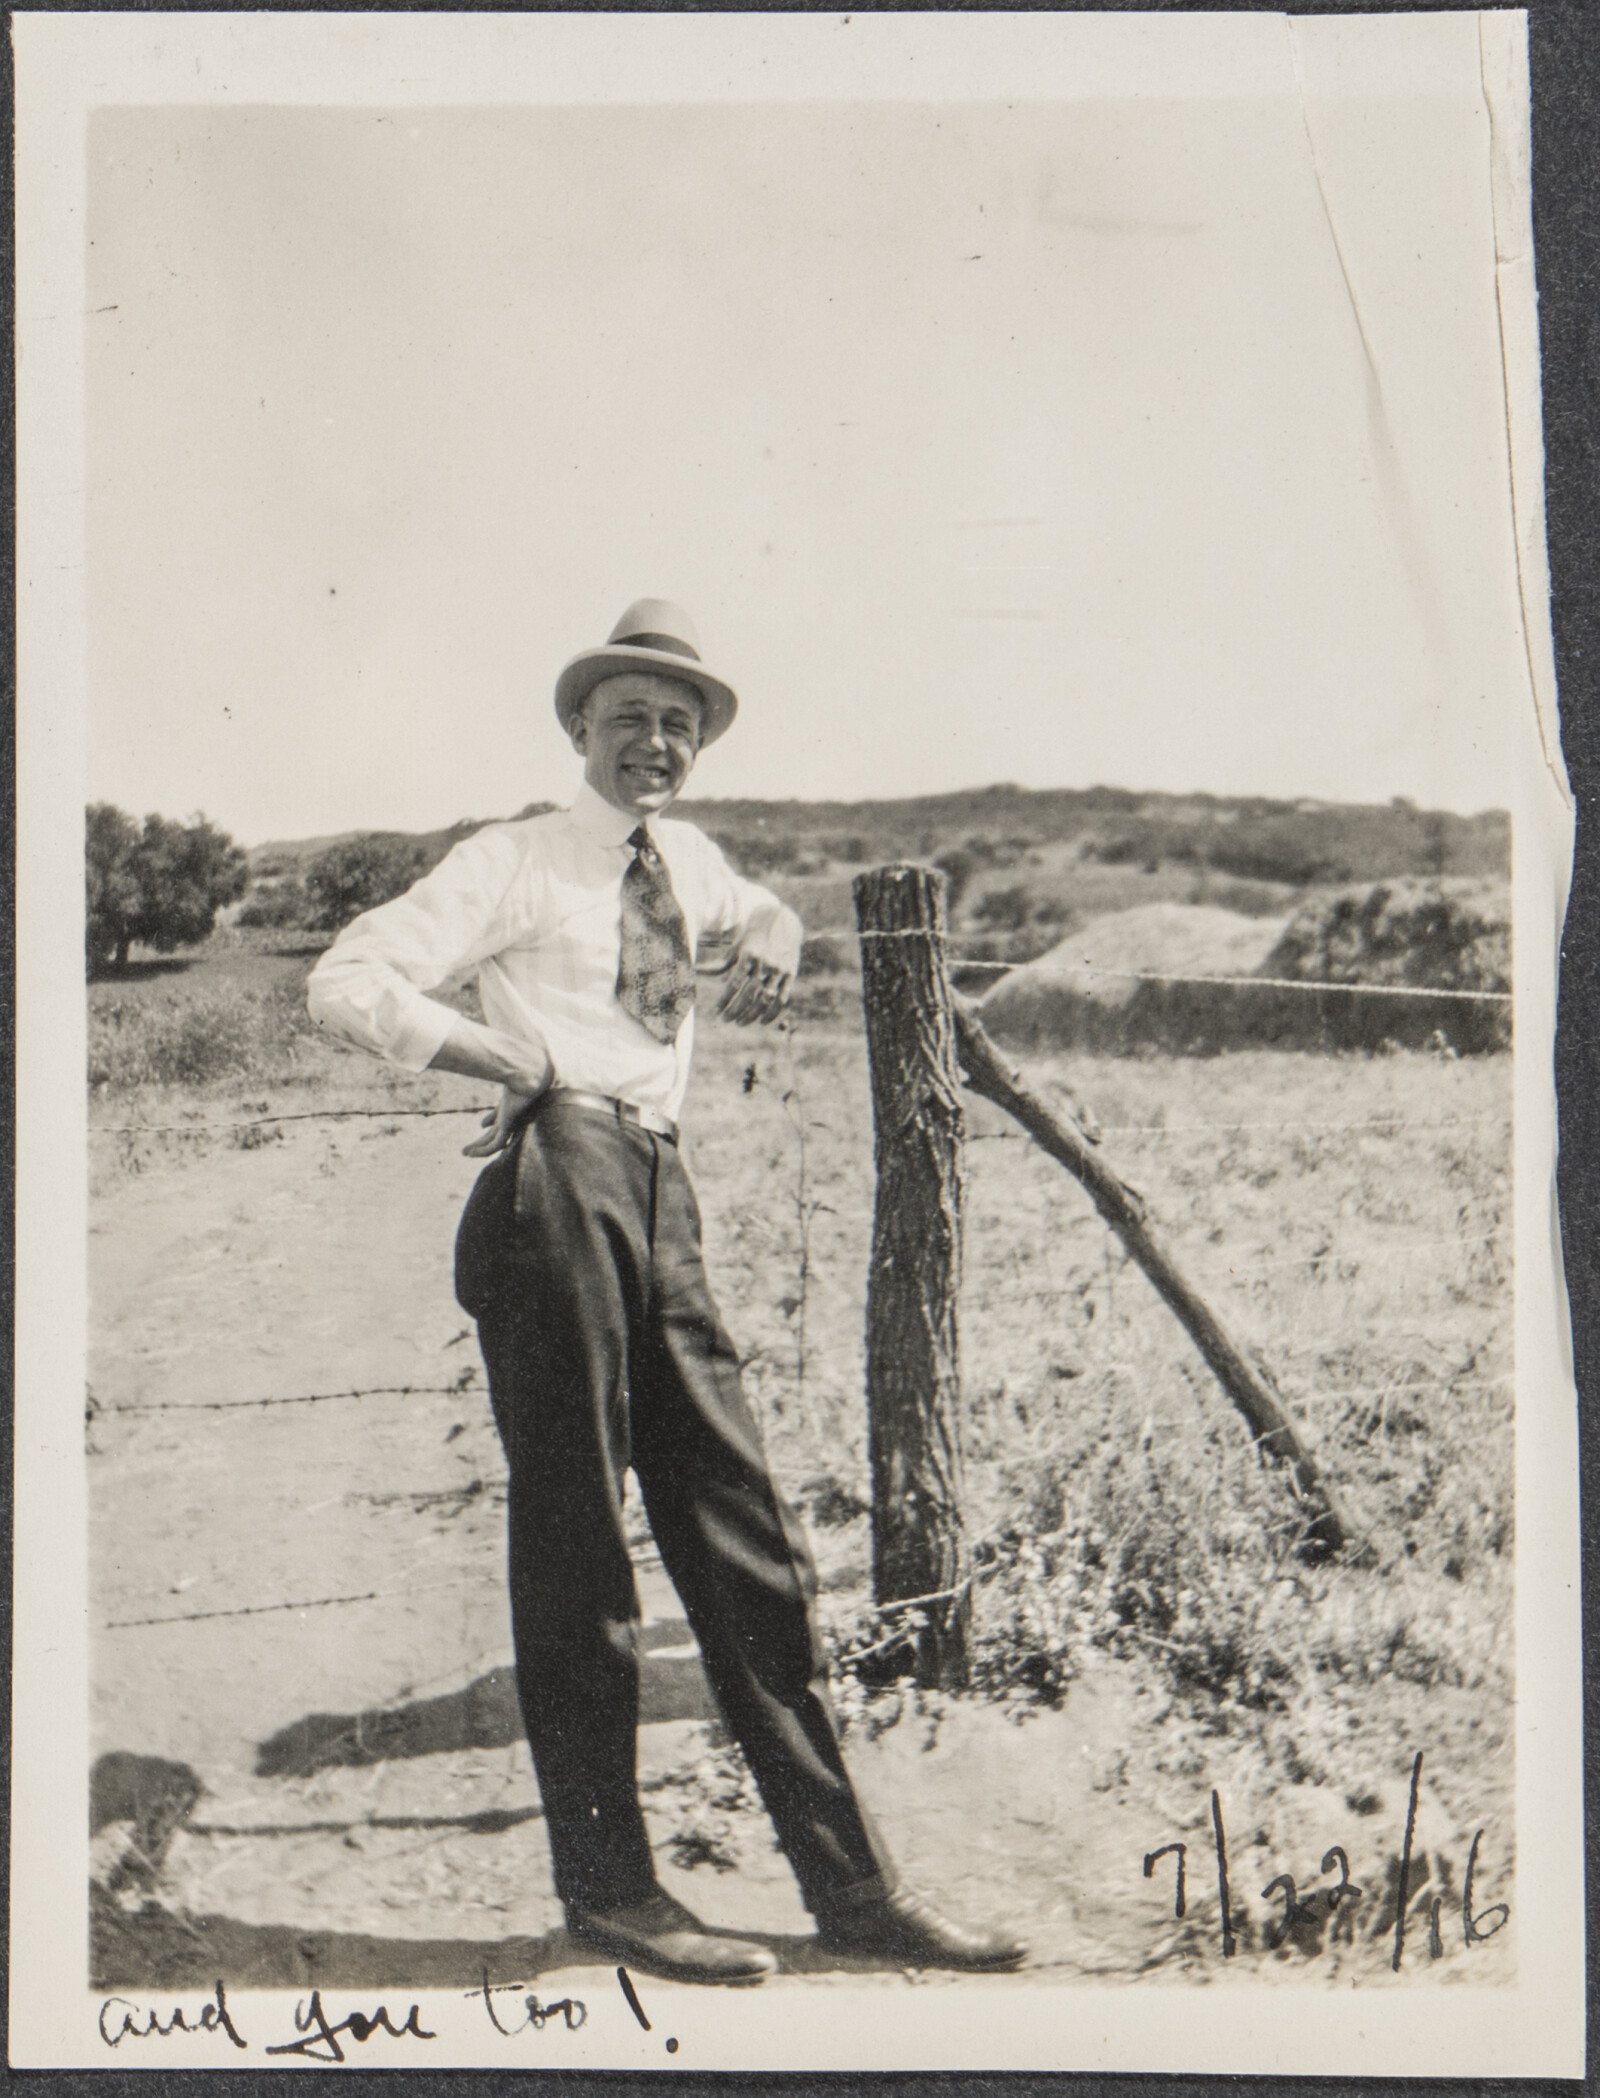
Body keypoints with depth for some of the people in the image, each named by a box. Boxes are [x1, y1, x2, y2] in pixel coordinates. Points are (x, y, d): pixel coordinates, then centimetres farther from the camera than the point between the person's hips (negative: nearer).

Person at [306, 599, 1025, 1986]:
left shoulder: (689, 861, 22)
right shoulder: (515, 861, 3)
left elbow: (762, 911, 46)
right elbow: (347, 986, -5)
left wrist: (775, 942, 22)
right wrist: (515, 1057, -8)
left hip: (661, 1196, 7)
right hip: (557, 1182, -6)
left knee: (749, 1543, 4)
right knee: (574, 1549, -2)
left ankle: (850, 1885, 9)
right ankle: (607, 1885, 9)